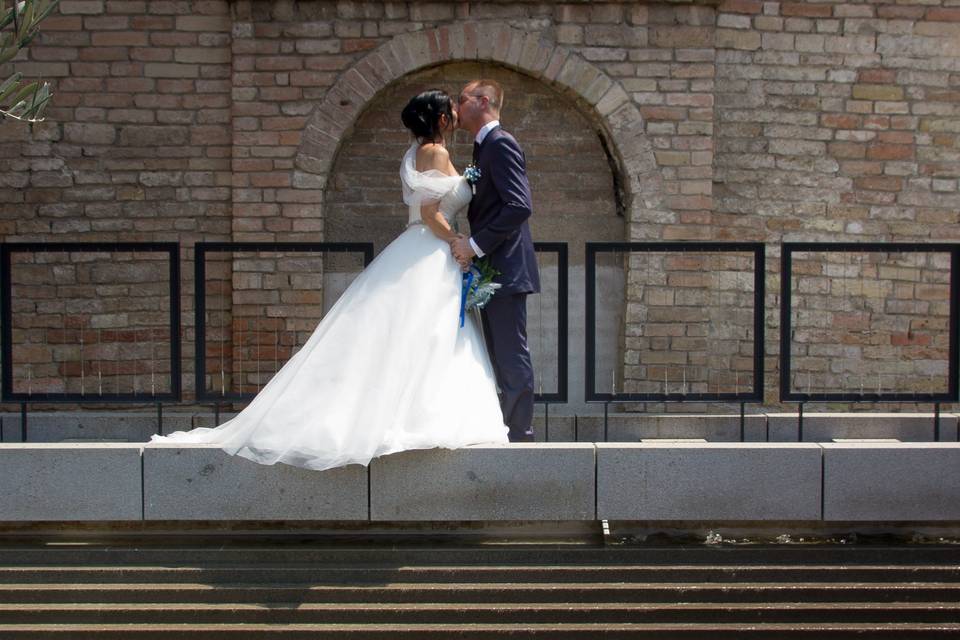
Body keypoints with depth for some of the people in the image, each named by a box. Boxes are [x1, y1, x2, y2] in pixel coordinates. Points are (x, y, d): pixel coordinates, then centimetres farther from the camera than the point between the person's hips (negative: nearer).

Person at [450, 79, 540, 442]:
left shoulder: (500, 144, -12)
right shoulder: (484, 147, 19)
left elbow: (519, 206, -22)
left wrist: (475, 245, -20)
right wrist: (470, 245, 11)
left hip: (505, 270, -10)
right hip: (491, 271, 10)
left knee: (512, 357, -6)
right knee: (501, 358, 13)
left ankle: (519, 435, -1)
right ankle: (507, 430, 20)